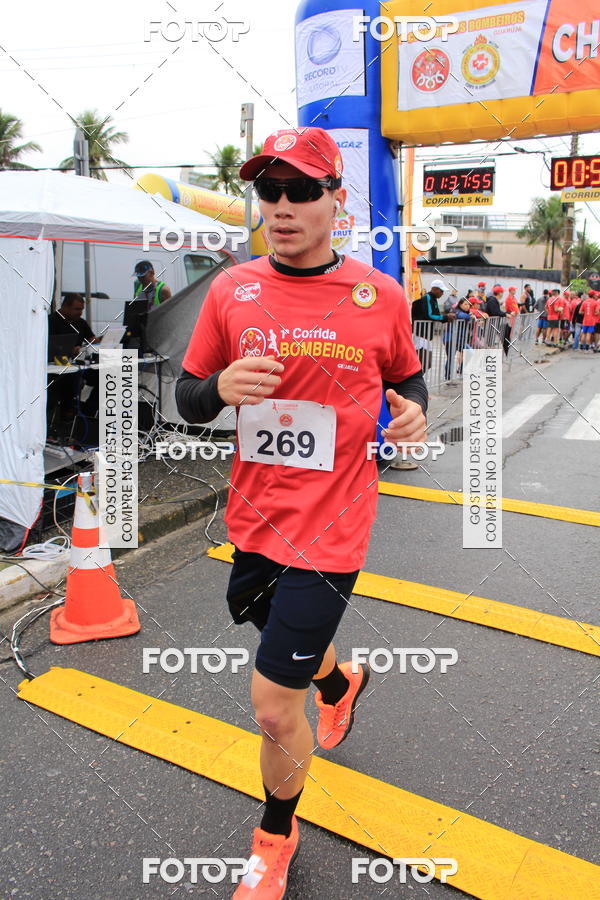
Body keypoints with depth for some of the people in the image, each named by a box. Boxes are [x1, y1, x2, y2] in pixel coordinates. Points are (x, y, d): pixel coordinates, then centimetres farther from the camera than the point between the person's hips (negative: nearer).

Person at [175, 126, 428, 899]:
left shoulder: (381, 296, -6)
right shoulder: (232, 290, -2)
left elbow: (406, 376, 11)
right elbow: (187, 398, 4)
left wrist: (412, 409, -11)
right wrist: (221, 388, -19)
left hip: (329, 527, -4)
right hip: (253, 518, 4)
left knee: (273, 706, 0)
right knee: (293, 636, 29)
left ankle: (276, 835, 33)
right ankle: (341, 683, 67)